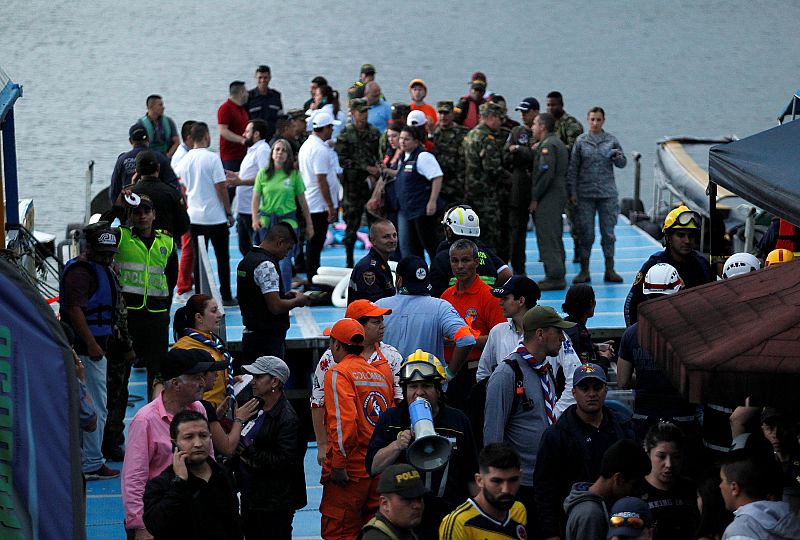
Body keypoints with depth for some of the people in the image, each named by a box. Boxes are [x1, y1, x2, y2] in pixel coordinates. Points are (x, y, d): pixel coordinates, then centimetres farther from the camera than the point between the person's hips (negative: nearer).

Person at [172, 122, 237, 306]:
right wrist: (229, 212, -4)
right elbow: (221, 188, -13)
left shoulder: (184, 161, 2)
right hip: (215, 216, -4)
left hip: (194, 216, 4)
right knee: (222, 258, 7)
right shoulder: (212, 158, -13)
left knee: (198, 258, 9)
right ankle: (226, 296, 10)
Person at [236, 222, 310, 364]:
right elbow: (275, 307, -23)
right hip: (268, 340, -10)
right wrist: (297, 301, -5)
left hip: (251, 335, 10)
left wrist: (283, 296, 13)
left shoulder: (247, 260, 13)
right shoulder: (266, 265, -18)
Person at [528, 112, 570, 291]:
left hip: (548, 198, -11)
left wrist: (535, 197, -17)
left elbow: (546, 173, -21)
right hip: (559, 195, 11)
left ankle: (554, 277, -10)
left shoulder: (547, 145, -13)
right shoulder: (558, 143, 19)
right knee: (554, 237, 14)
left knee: (547, 237, -9)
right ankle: (557, 275, 19)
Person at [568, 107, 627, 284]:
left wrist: (617, 157, -13)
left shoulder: (611, 140, 5)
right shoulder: (581, 141, 2)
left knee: (608, 232, 3)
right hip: (585, 194, -1)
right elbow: (573, 168, 2)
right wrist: (572, 192, -3)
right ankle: (584, 271, 9)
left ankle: (610, 270, 10)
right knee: (585, 232, 1)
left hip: (607, 193, 1)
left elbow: (623, 164, 10)